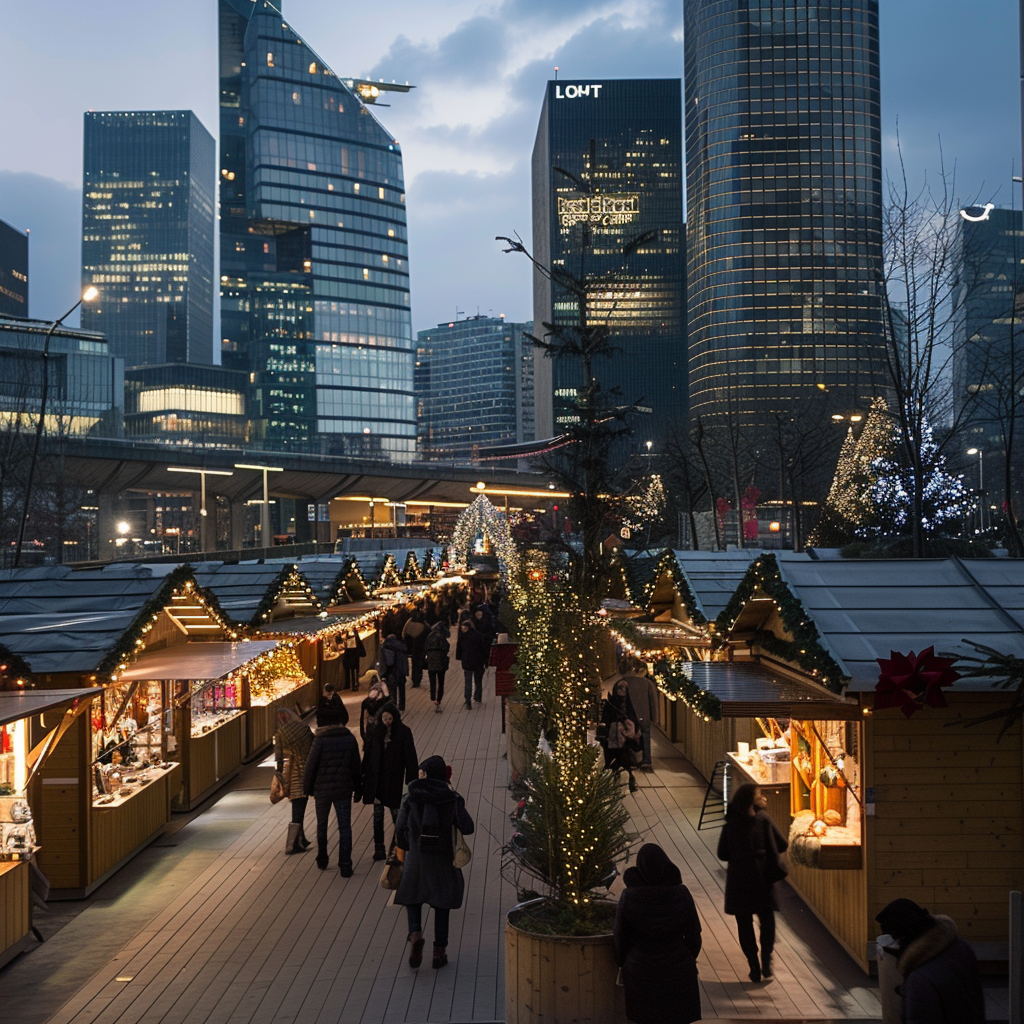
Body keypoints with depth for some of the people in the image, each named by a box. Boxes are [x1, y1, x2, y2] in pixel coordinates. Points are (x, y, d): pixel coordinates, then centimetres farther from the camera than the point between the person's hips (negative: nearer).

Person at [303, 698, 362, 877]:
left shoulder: (320, 740, -16)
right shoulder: (350, 739, -5)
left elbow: (311, 767, -10)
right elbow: (356, 767, 3)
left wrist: (307, 788, 5)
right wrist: (358, 789, 13)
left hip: (322, 789, -1)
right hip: (343, 789, 1)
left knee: (321, 825, 18)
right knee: (345, 827, 5)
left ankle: (322, 860, 28)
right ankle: (345, 866, 1)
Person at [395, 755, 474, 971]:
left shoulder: (411, 799, -5)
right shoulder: (452, 799, -6)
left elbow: (400, 830, -3)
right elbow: (467, 828, -8)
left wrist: (406, 849, 15)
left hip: (416, 858, 0)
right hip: (443, 860, 1)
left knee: (412, 897, 15)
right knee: (442, 905, 12)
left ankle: (415, 933, -11)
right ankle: (439, 951, 14)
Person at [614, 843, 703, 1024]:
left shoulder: (628, 897, -16)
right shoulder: (681, 894, -15)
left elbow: (621, 938, -6)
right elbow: (693, 934, -5)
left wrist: (623, 964, 12)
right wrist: (690, 958, 14)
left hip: (641, 972, 0)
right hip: (678, 969, 0)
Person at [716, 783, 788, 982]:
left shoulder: (730, 824, -1)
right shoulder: (763, 819, -6)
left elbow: (722, 854, 1)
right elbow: (782, 846, -4)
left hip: (738, 879, 1)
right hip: (762, 876, -1)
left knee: (744, 923, 10)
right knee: (767, 920, 14)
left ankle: (754, 967, 10)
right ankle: (766, 961, 1)